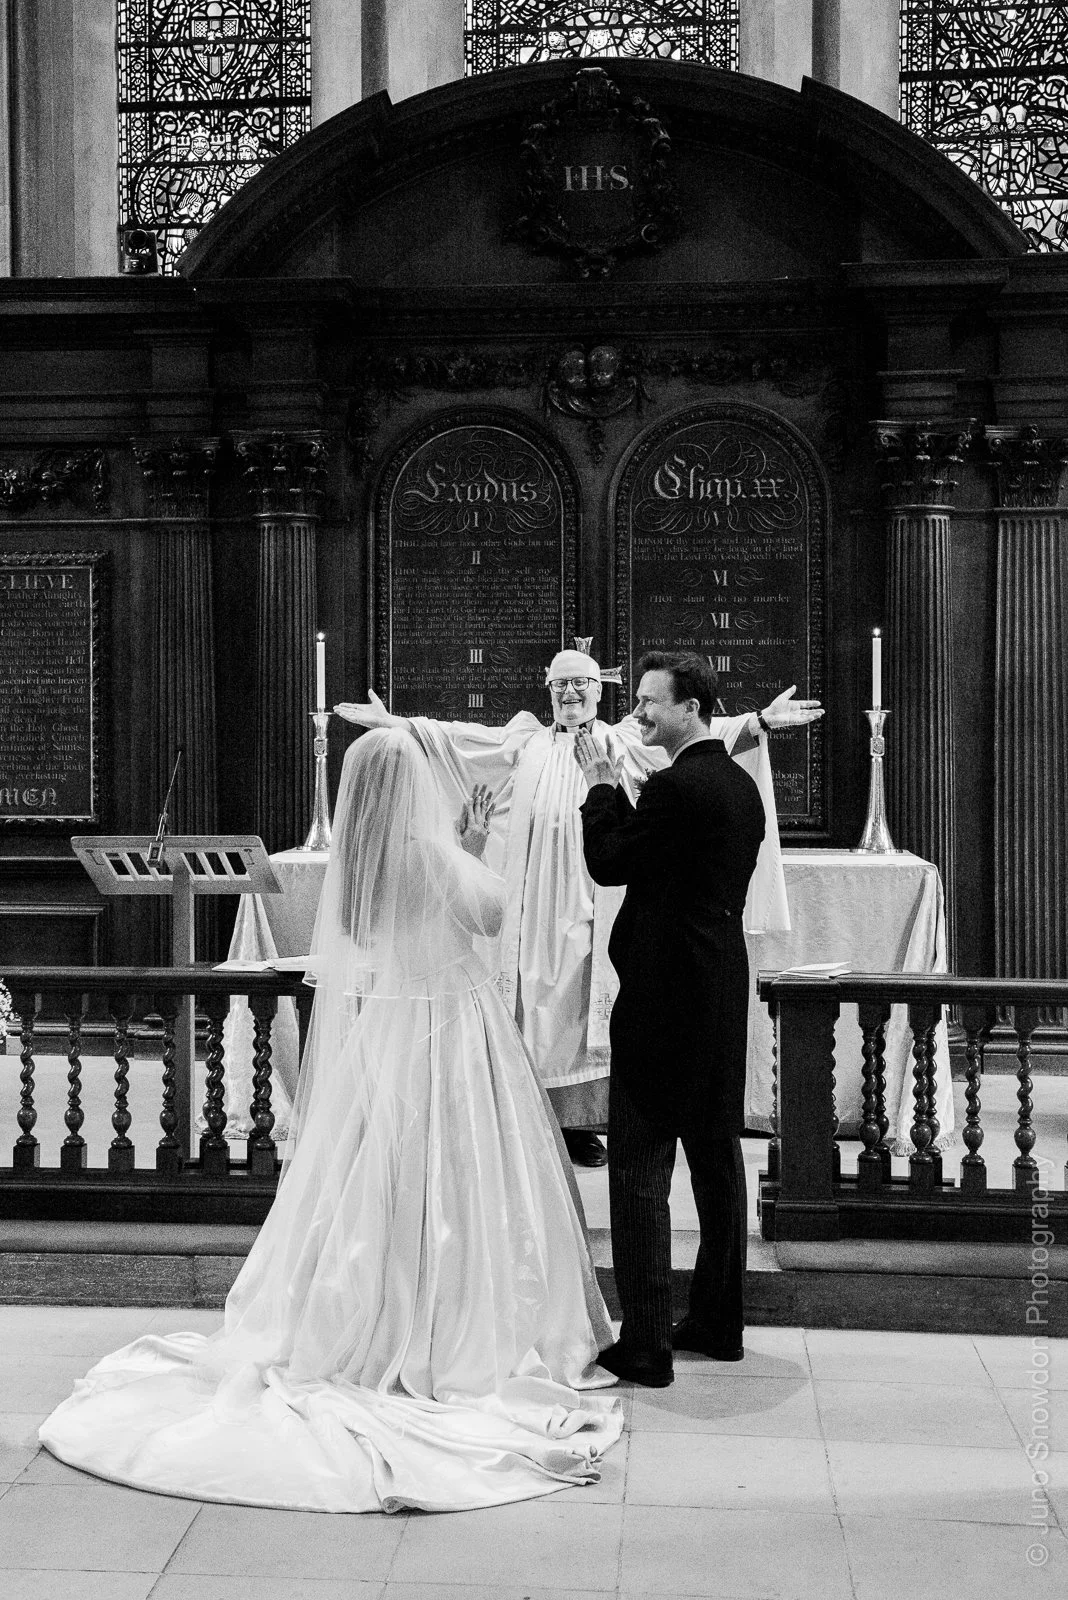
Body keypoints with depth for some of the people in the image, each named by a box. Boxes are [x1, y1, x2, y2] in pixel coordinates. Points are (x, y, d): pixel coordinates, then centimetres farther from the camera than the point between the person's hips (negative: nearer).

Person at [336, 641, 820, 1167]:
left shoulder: (624, 742, 9)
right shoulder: (525, 741, 16)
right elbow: (452, 738, 13)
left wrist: (761, 720, -13)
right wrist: (393, 723, 4)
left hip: (591, 901, -1)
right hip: (534, 901, 2)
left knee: (583, 1003, 0)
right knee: (536, 1001, 0)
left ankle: (579, 1124, 8)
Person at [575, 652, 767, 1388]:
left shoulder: (676, 786, -18)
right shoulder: (742, 784, 11)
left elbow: (608, 863, -11)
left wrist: (602, 787, 1)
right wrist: (617, 790, 12)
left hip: (666, 995, -9)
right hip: (723, 991, 9)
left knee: (640, 1169, -3)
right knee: (717, 1156, 15)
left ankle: (646, 1345, 0)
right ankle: (719, 1322, 26)